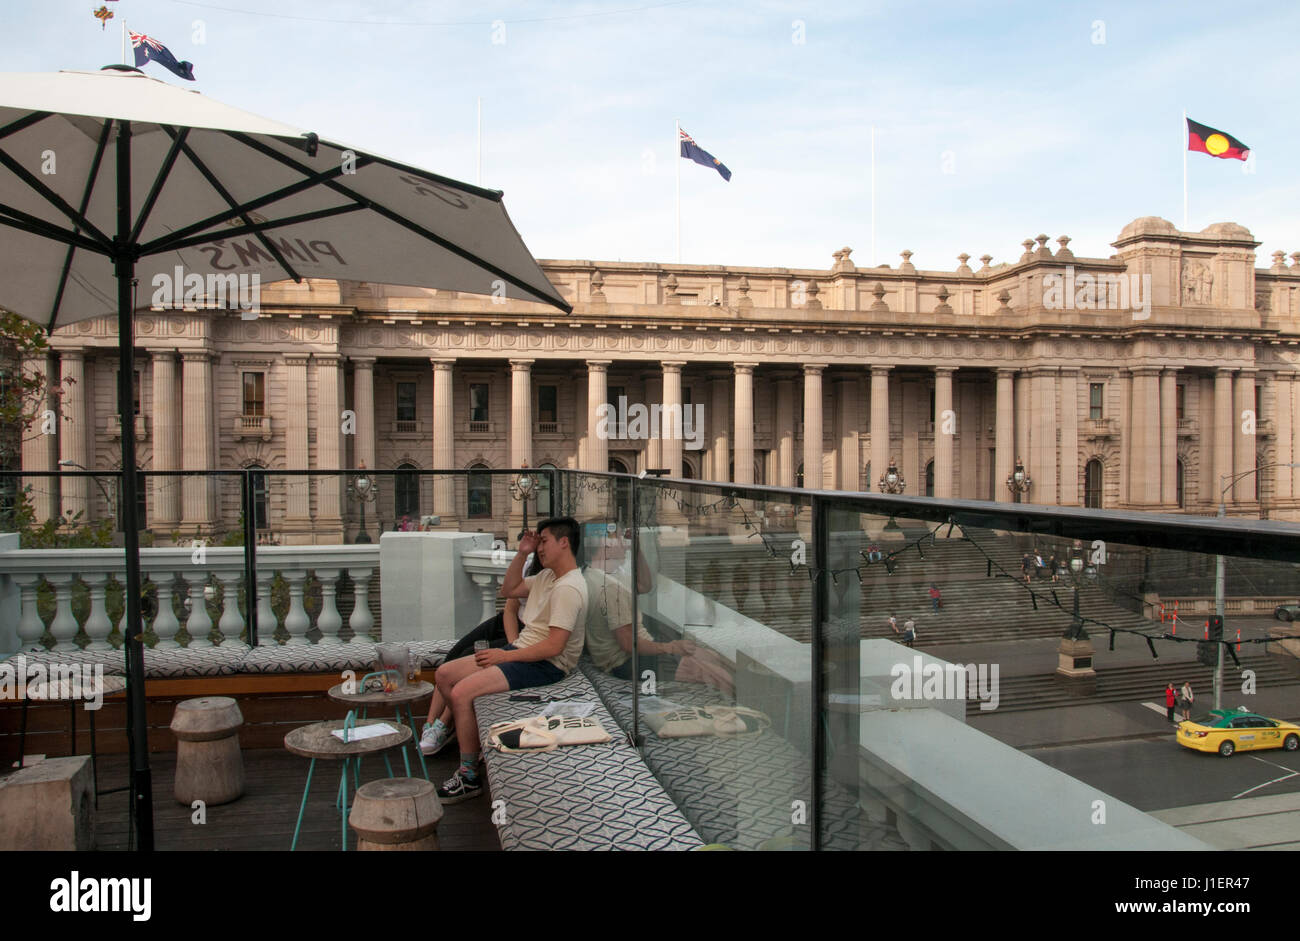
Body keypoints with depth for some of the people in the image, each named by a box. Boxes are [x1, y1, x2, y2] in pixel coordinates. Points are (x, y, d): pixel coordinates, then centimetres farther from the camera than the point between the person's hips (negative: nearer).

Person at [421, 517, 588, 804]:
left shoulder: (568, 588, -21)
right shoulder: (547, 576, 12)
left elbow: (554, 647, -26)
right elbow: (509, 590, 23)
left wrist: (506, 656, -18)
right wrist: (521, 554, 9)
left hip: (545, 665, -10)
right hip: (520, 650, 11)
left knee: (461, 692, -23)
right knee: (444, 674, 6)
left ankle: (469, 776, -11)